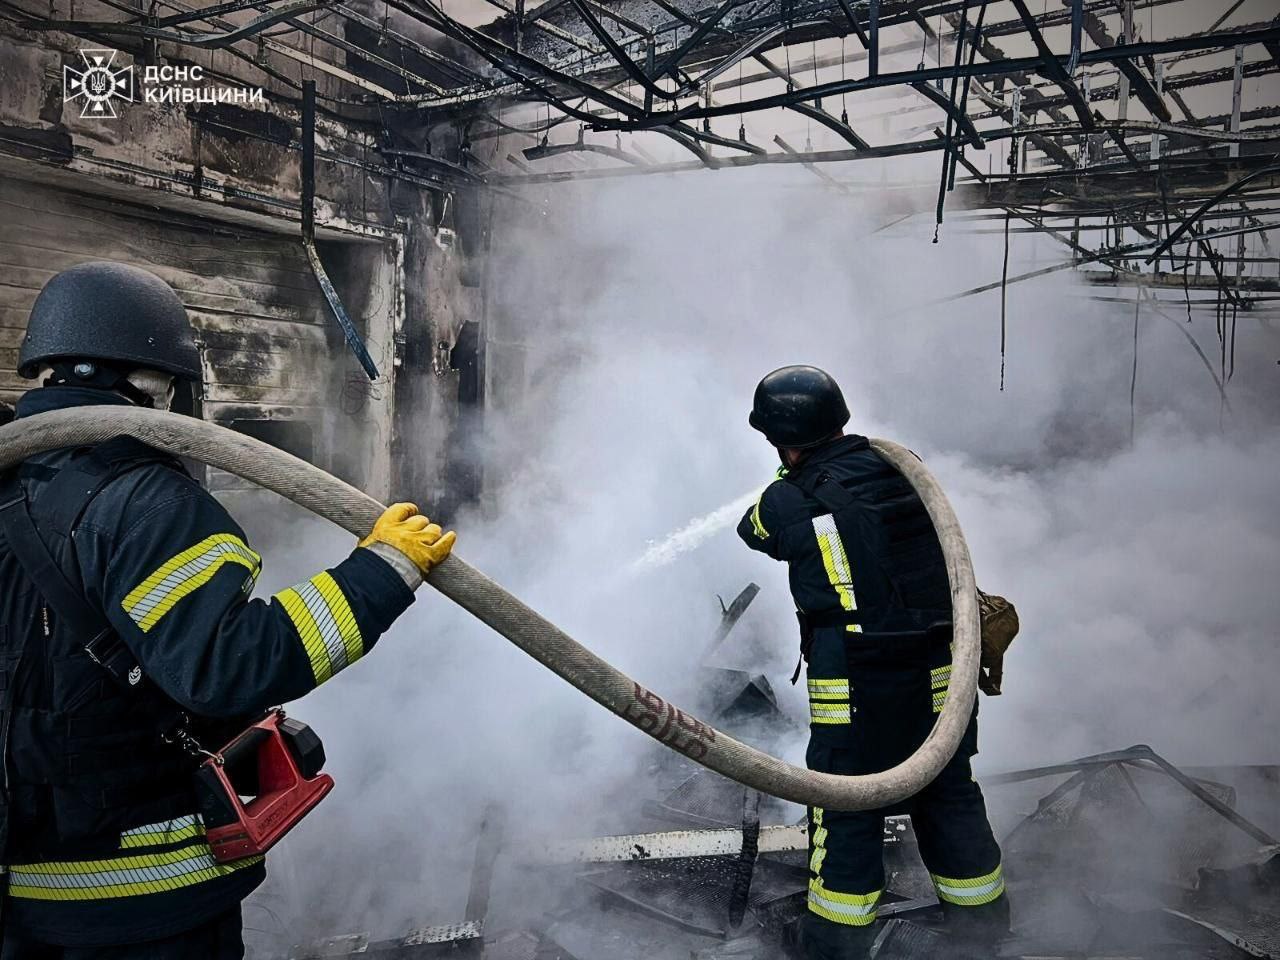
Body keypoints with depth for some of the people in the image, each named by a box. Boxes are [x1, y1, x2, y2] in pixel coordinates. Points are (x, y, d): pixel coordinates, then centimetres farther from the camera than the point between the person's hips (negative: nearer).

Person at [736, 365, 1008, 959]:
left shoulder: (787, 502, -11)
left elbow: (755, 530, 12)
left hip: (854, 690, -5)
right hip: (940, 679, 5)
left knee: (845, 810, 11)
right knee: (949, 793, 22)